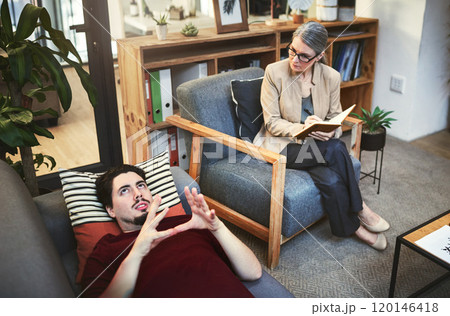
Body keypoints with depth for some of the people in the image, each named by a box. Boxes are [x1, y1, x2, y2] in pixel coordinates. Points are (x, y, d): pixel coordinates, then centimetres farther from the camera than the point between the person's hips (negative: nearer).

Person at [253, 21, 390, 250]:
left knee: (331, 180, -30)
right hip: (282, 145, -3)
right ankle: (358, 210, -9)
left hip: (317, 144, 3)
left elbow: (335, 119, 7)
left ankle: (351, 225, -4)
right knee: (336, 149, -29)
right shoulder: (274, 72, -11)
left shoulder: (331, 77, -2)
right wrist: (302, 128, -28)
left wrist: (330, 132, -18)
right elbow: (272, 123, -10)